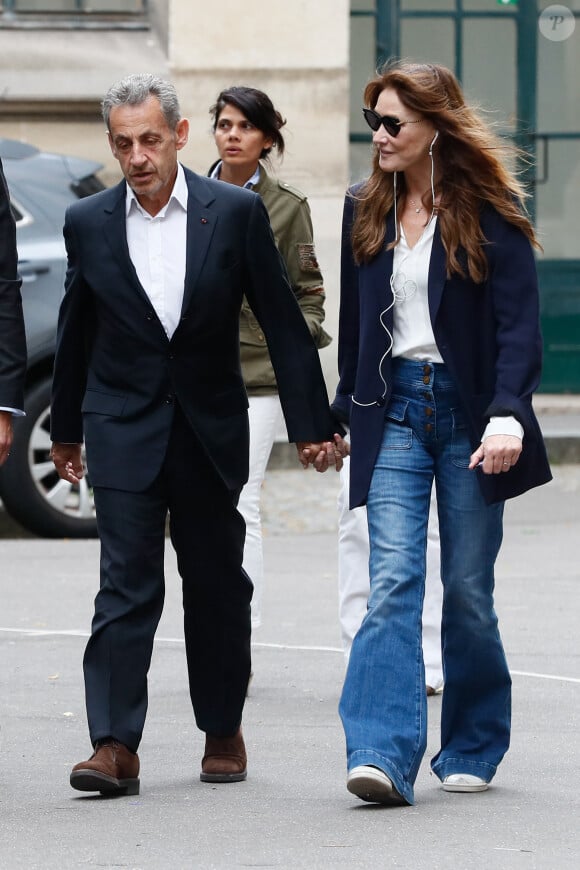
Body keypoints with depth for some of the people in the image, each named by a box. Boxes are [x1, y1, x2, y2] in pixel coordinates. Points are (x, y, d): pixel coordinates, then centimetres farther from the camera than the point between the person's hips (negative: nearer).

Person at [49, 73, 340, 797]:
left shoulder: (236, 212, -5)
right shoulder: (88, 223, 0)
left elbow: (282, 322, -1)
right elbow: (76, 331, 12)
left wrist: (310, 423, -3)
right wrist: (65, 428, 18)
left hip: (211, 430, 0)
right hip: (123, 431, 0)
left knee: (217, 585, 10)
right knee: (126, 587, -9)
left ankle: (223, 731, 24)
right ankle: (114, 745, -12)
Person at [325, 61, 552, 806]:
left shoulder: (490, 211, -5)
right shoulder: (366, 212, 8)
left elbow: (519, 323, -11)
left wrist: (507, 416, -23)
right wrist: (340, 417, 20)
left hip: (467, 412, -3)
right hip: (394, 410, 3)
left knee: (468, 589, 4)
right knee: (392, 582, -12)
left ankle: (472, 750, 21)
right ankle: (383, 756, -22)